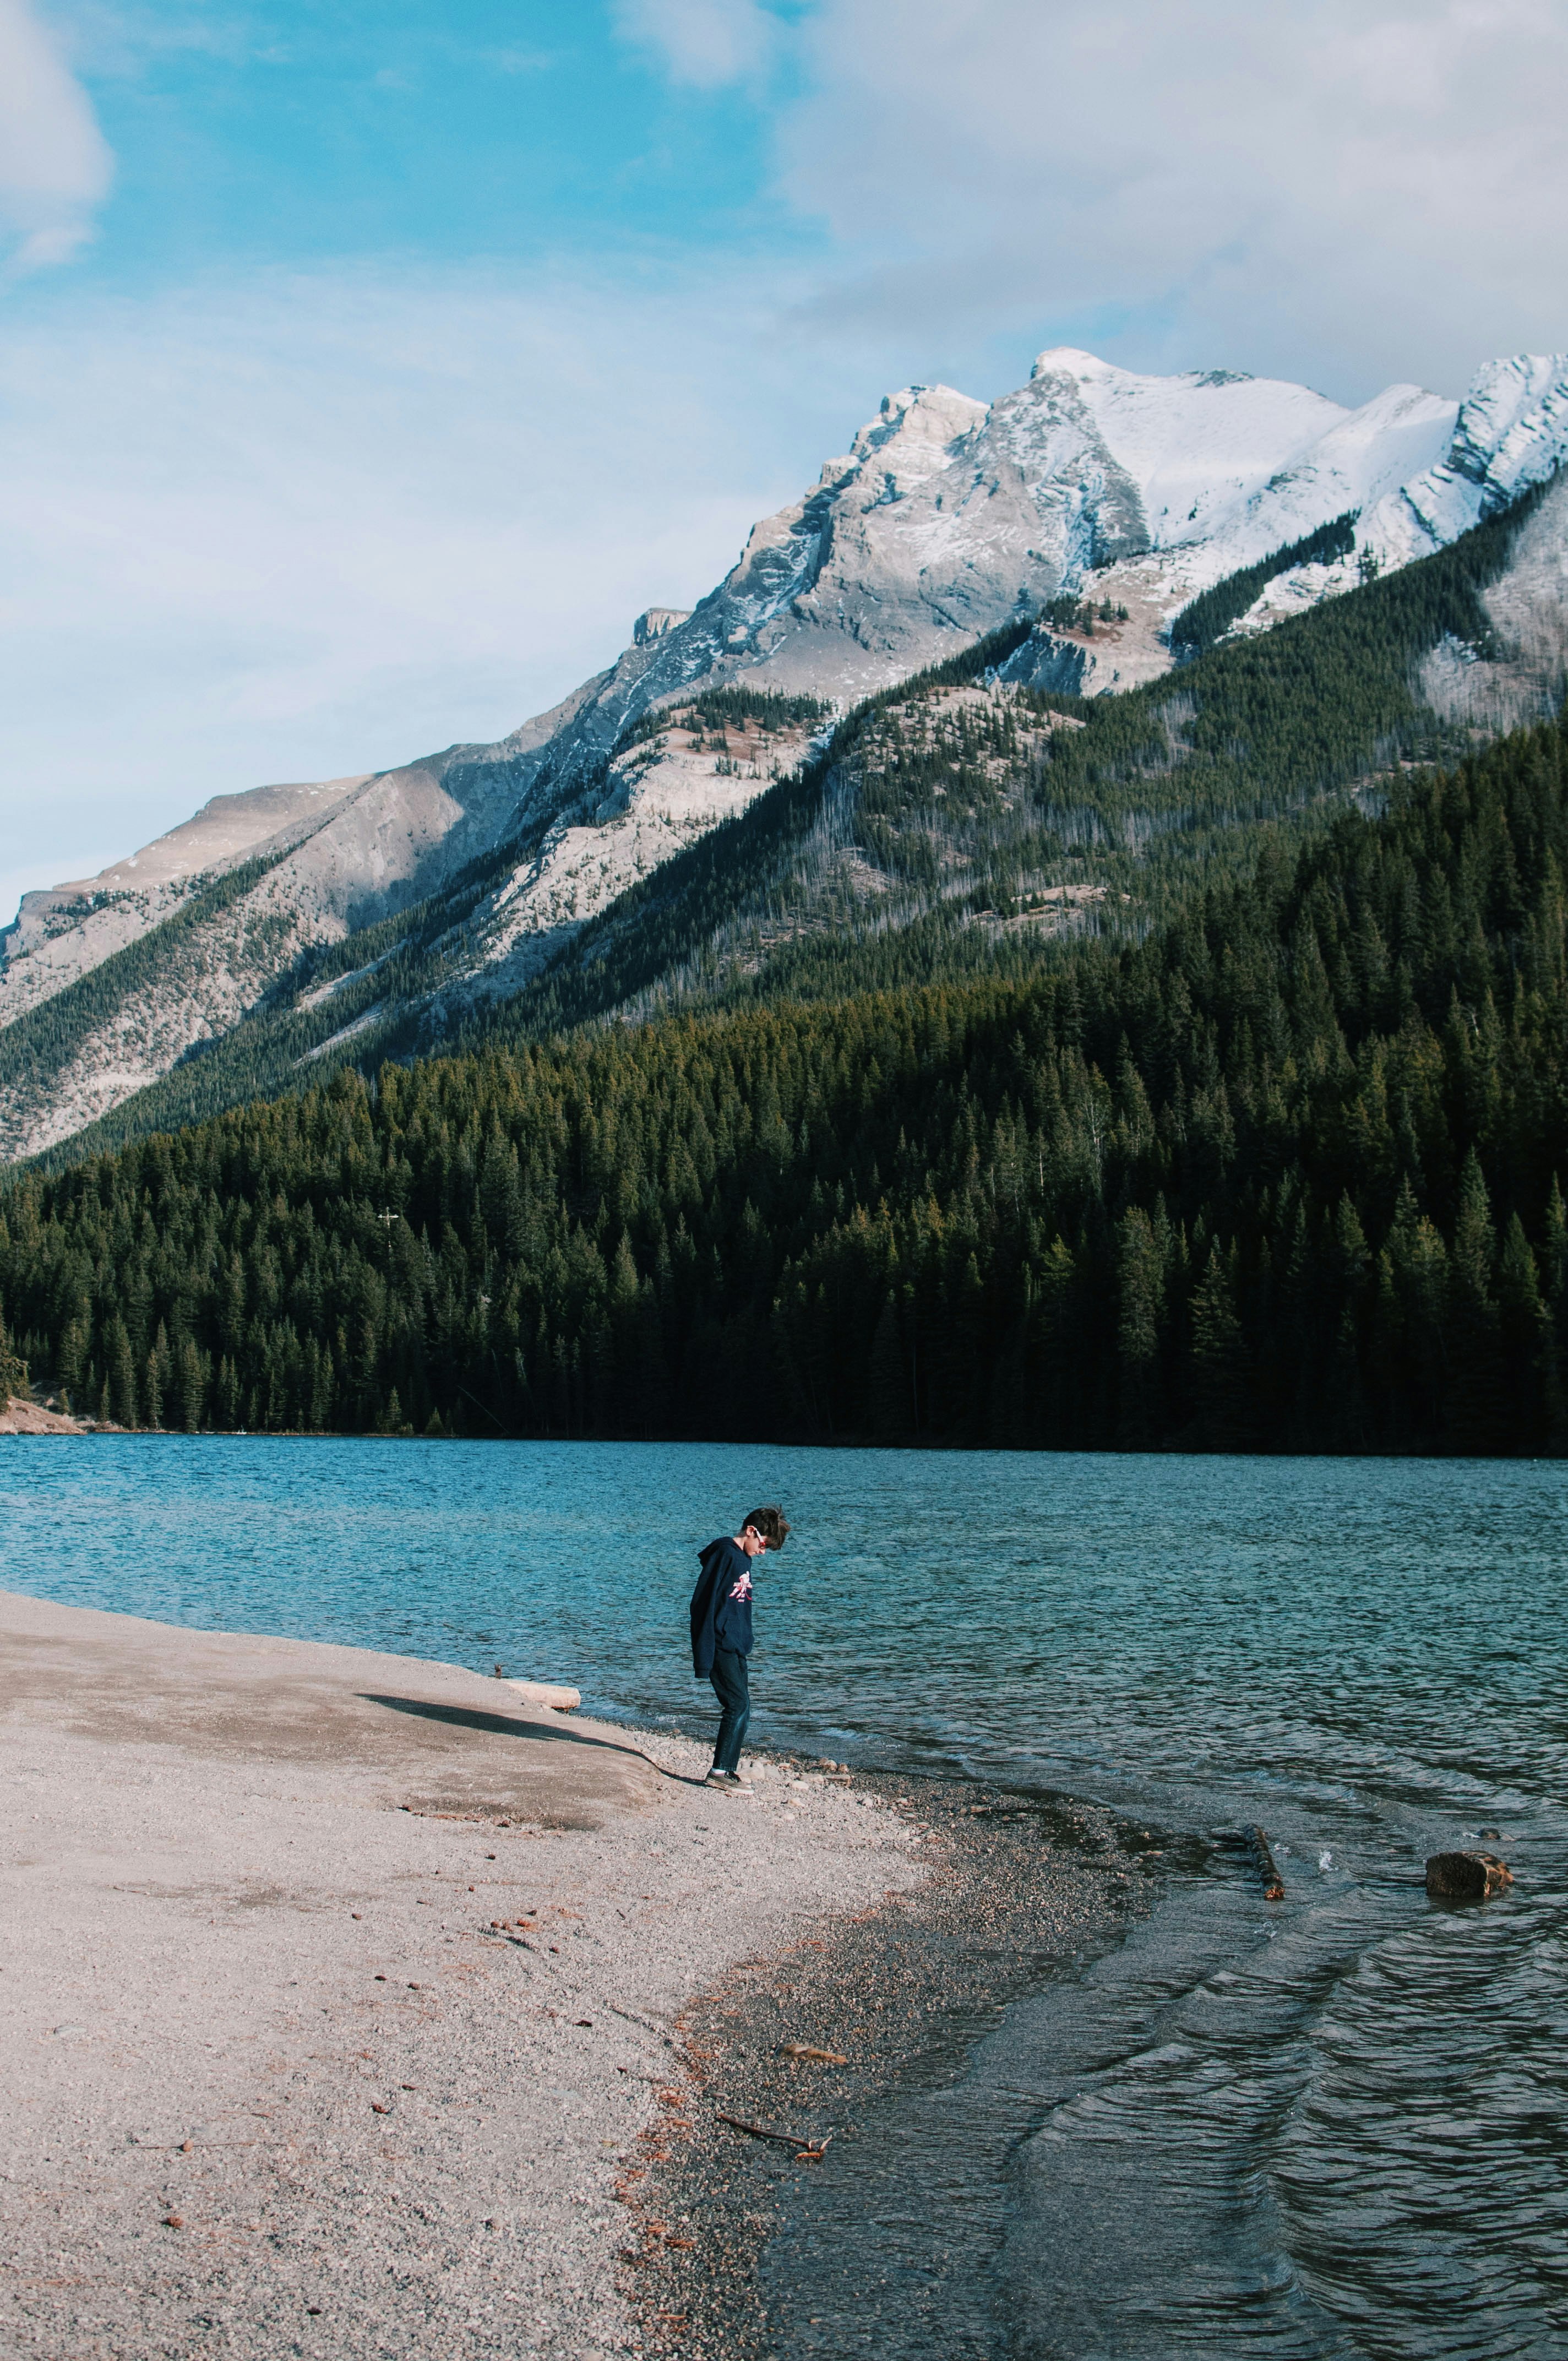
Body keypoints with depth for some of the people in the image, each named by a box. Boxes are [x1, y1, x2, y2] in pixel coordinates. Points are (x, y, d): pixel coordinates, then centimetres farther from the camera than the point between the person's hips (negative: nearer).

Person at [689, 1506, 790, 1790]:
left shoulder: (743, 1558, 15)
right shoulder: (724, 1554, -15)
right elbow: (703, 1604, -18)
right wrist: (704, 1658, -20)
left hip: (736, 1648, 10)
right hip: (720, 1647, -10)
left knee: (740, 1708, 10)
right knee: (738, 1706, -11)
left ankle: (729, 1770, 15)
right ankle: (719, 1771, -5)